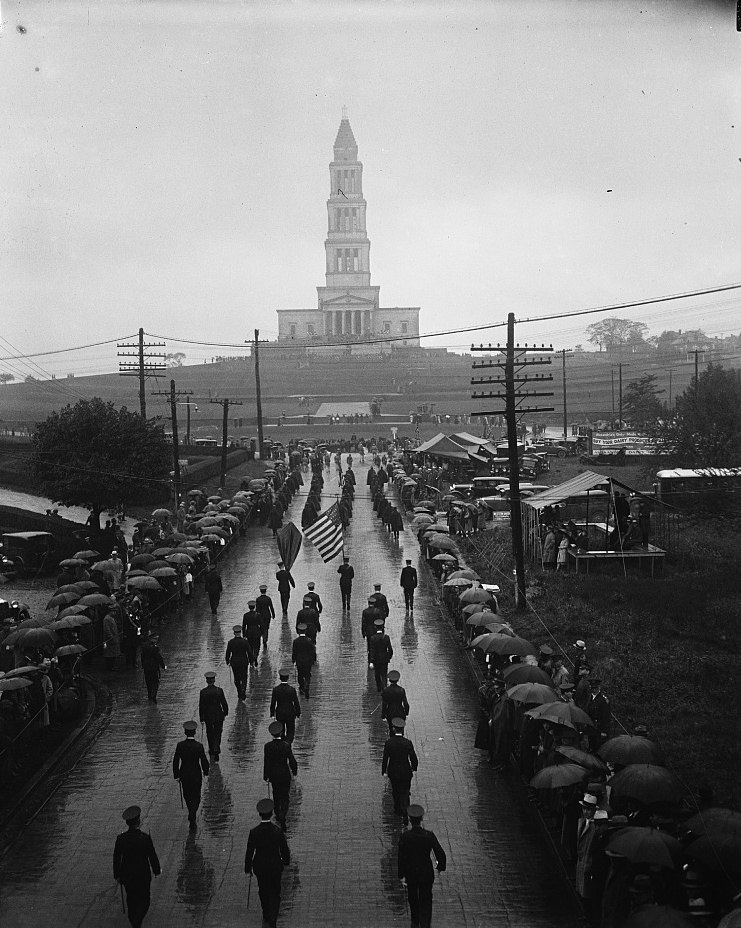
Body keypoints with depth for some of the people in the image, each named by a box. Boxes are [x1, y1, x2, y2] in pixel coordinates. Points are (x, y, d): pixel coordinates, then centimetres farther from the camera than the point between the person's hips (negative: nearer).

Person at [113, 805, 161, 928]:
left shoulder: (121, 838, -13)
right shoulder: (145, 838, -21)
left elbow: (116, 858, -4)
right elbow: (152, 856, -11)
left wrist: (117, 875, 10)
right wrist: (157, 870, 7)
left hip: (126, 875, 3)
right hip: (143, 875, -3)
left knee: (131, 899, 23)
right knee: (144, 901, 15)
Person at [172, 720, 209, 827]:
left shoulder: (180, 745, -12)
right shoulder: (199, 746, -19)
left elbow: (175, 761, -6)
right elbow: (204, 761, -13)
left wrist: (176, 775, 7)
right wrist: (206, 771, 6)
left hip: (184, 775, 3)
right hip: (196, 775, -2)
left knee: (187, 795, 24)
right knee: (196, 797, 11)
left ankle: (191, 813, 42)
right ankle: (192, 818, -5)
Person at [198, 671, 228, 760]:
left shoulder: (203, 692, -11)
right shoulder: (219, 690, -13)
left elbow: (201, 706, -5)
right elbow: (224, 703, -6)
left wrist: (201, 718, 4)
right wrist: (225, 713, 11)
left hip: (207, 716, 1)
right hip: (218, 715, -1)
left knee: (210, 733, 18)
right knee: (217, 733, 9)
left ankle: (211, 750, 28)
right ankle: (216, 750, -6)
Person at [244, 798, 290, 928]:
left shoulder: (254, 832, -18)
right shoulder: (277, 831, -20)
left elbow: (249, 852, -10)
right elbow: (284, 849, -8)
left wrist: (248, 868, 4)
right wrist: (286, 860, 12)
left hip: (259, 867, 1)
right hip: (275, 866, -1)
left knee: (263, 890, 23)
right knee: (275, 892, 13)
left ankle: (266, 914, 39)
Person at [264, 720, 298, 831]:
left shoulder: (268, 746, -14)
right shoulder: (286, 745, -19)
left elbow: (266, 762, -7)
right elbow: (292, 761, -12)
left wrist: (266, 776, 5)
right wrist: (294, 771, 7)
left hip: (273, 775, 2)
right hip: (284, 774, -2)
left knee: (276, 794, 24)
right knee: (284, 796, 8)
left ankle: (278, 815, 36)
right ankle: (282, 817, -9)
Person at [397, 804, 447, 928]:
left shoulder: (405, 837, -20)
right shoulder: (429, 835, -19)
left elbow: (402, 857, -15)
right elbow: (441, 855, -13)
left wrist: (401, 875, -2)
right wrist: (440, 867, 7)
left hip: (410, 873, 1)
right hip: (427, 873, -1)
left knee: (413, 898, 25)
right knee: (426, 900, 13)